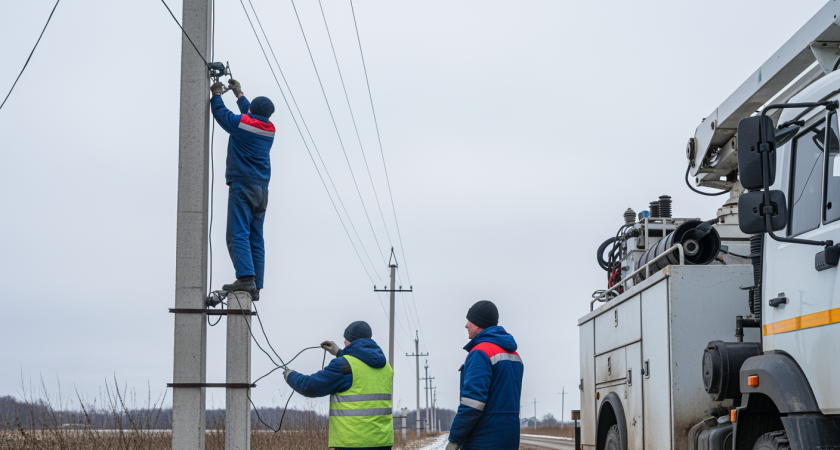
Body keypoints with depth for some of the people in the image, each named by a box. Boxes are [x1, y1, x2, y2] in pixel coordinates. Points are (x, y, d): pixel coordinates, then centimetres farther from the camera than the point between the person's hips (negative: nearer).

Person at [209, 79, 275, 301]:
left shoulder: (242, 123, -5)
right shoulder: (270, 129, 12)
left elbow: (220, 112, 10)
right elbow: (251, 115, 32)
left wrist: (216, 94, 29)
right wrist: (239, 94, 43)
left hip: (242, 185, -7)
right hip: (262, 189, 7)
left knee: (238, 235, -14)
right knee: (256, 239, 5)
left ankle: (246, 277, -29)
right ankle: (256, 286, 1)